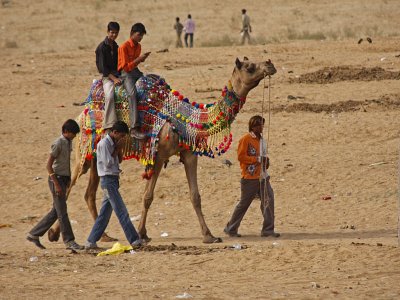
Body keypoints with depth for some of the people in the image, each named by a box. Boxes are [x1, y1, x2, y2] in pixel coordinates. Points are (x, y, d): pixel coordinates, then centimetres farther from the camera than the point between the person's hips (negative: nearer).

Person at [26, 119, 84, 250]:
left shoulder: (69, 142, 12)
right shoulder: (58, 143, -14)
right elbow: (49, 165, -17)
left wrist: (68, 180, 17)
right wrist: (56, 184, -20)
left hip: (64, 179, 9)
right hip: (57, 178, -9)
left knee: (56, 211, 11)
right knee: (62, 212, -5)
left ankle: (34, 234, 18)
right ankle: (69, 241, -3)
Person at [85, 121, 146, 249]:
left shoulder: (113, 143, 14)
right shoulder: (104, 144, -13)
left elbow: (119, 160, 18)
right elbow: (108, 163, -16)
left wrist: (120, 149, 2)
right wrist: (116, 149, -10)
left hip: (113, 180, 9)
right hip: (108, 180, -9)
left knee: (104, 213, 9)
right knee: (122, 212, -11)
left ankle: (91, 242, 11)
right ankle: (134, 240, -13)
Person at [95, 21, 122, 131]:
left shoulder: (115, 46, 16)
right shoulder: (102, 47, -5)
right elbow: (102, 67, -10)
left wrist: (120, 77, 6)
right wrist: (114, 79, -17)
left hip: (116, 74, 6)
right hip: (106, 76, -6)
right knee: (109, 96, -31)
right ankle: (110, 124, -32)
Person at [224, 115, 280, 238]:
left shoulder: (261, 139, 15)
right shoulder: (246, 139, -9)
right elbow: (241, 157, -16)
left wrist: (266, 161, 6)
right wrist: (258, 159, -18)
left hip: (262, 176, 7)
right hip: (250, 177, -7)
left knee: (269, 200, -5)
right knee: (244, 203, 1)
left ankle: (268, 229, 0)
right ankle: (231, 228, 15)